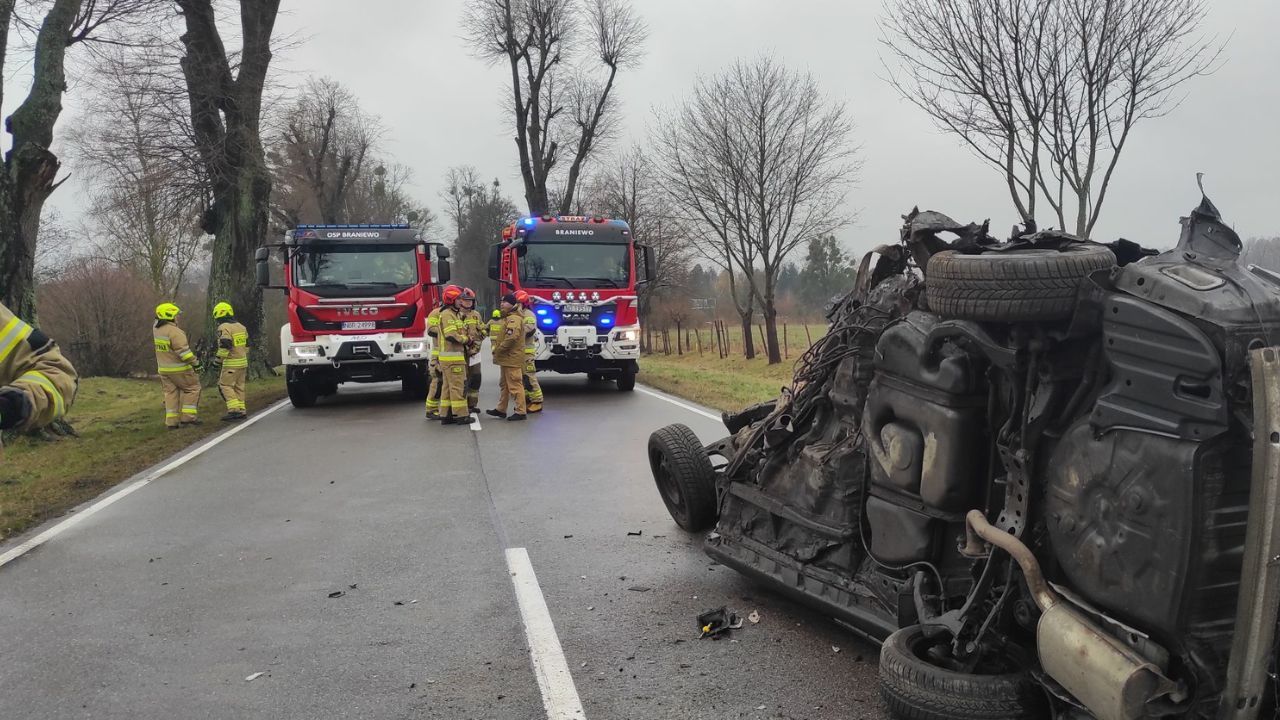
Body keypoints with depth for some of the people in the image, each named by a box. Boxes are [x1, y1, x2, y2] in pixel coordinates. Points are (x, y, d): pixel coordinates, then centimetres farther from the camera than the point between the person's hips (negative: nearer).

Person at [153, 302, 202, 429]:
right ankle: (187, 417, -2)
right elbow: (183, 350, -23)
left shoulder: (157, 330, 5)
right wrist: (195, 363, -17)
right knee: (192, 388, 5)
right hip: (179, 369, -8)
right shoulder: (175, 331, -20)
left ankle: (171, 422, 7)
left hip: (163, 369, 8)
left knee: (171, 393, 10)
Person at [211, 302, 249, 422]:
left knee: (225, 385, -2)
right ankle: (242, 410, 12)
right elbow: (246, 345, 19)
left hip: (231, 363, -8)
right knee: (239, 386, 12)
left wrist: (217, 360, -9)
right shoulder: (241, 327, 14)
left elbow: (224, 347, -19)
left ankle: (234, 410, -12)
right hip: (243, 362, 8)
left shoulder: (224, 328, -12)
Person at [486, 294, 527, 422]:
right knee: (505, 384, 17)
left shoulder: (514, 319, -16)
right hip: (507, 358, 11)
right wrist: (497, 349, 15)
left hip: (512, 358, -11)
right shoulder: (508, 317, 18)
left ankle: (520, 411, -4)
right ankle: (501, 409, 25)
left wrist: (499, 350, -18)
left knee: (515, 385, -7)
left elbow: (511, 338, -28)